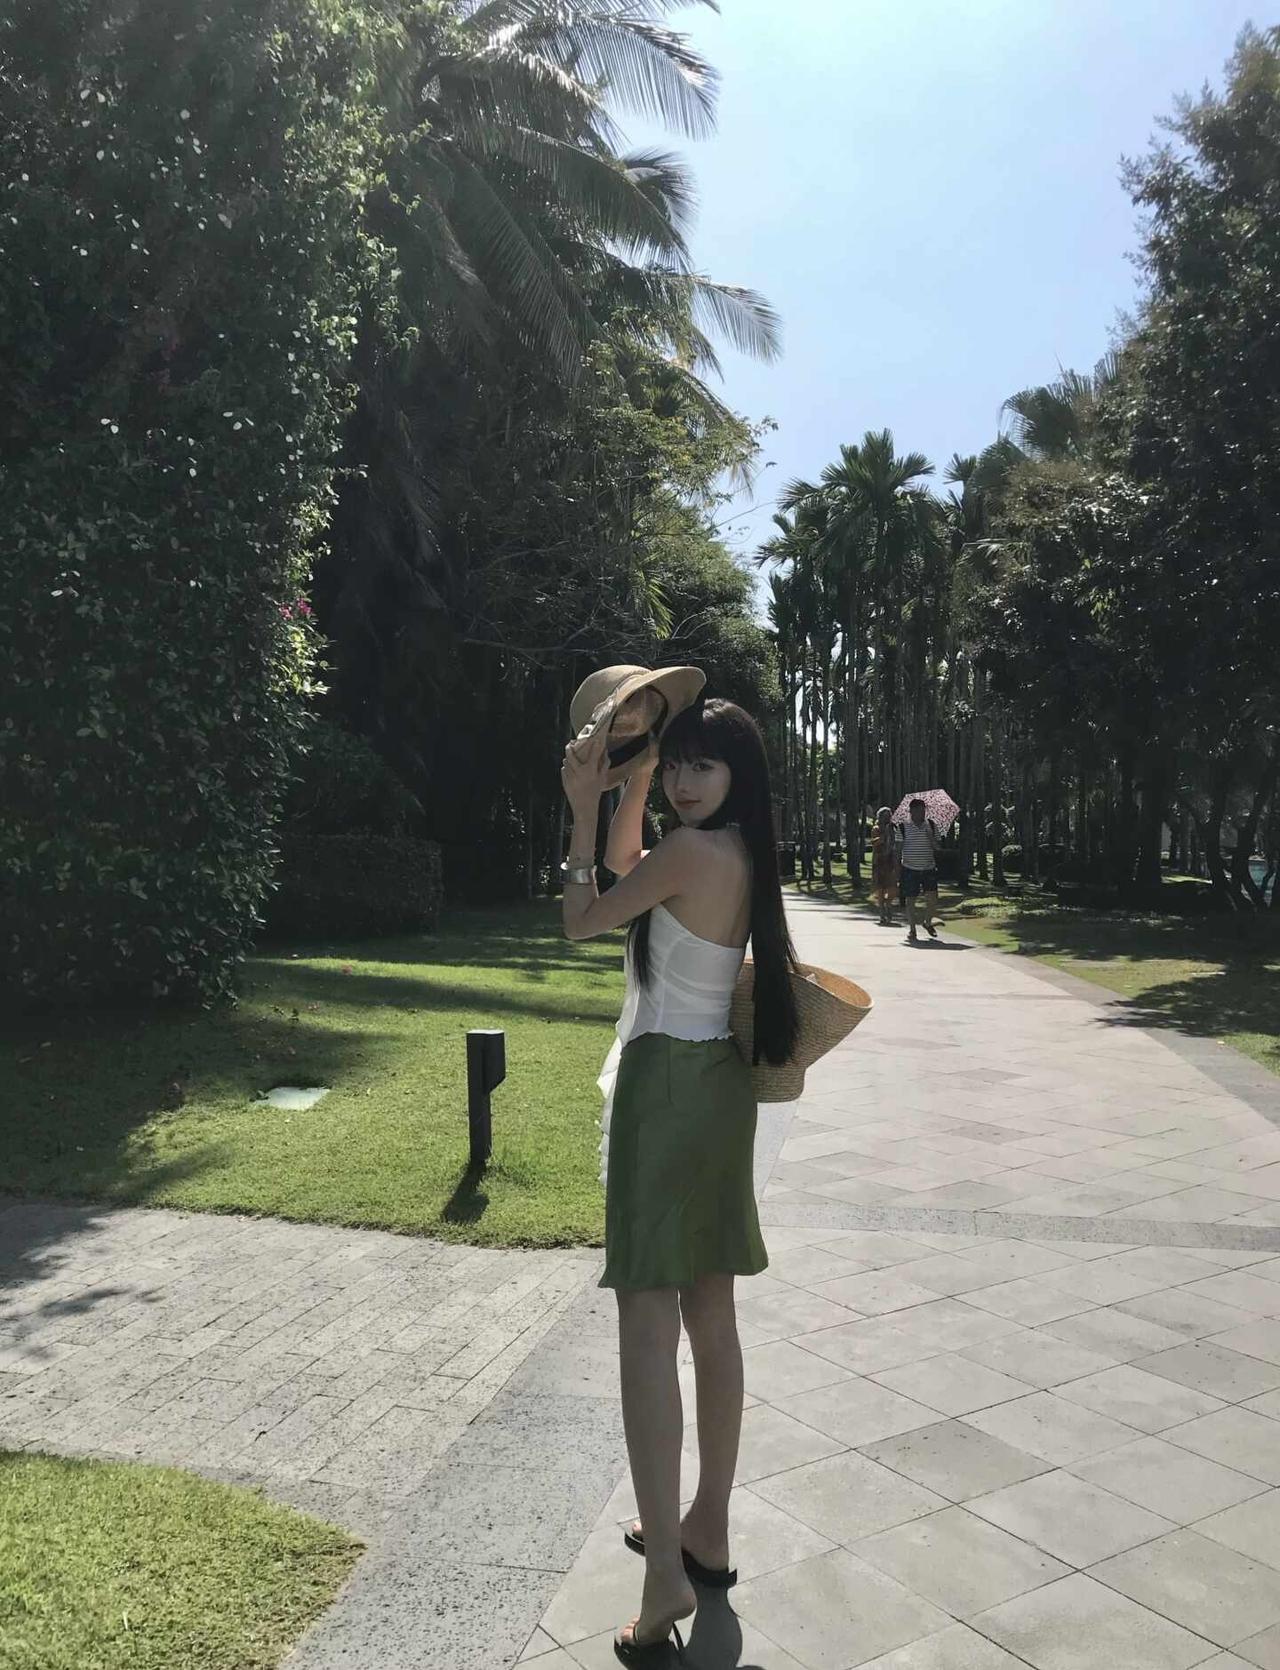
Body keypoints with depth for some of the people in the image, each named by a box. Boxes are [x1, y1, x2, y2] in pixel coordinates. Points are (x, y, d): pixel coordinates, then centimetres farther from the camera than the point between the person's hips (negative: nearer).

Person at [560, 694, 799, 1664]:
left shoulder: (691, 850, -16)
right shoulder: (745, 853, 10)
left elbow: (583, 920, -5)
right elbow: (632, 867, 24)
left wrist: (580, 810, 5)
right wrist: (631, 780, 14)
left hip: (667, 1086, -9)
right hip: (720, 1086, 9)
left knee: (647, 1321, -6)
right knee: (712, 1316, 14)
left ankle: (667, 1576, -4)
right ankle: (708, 1532, 28)